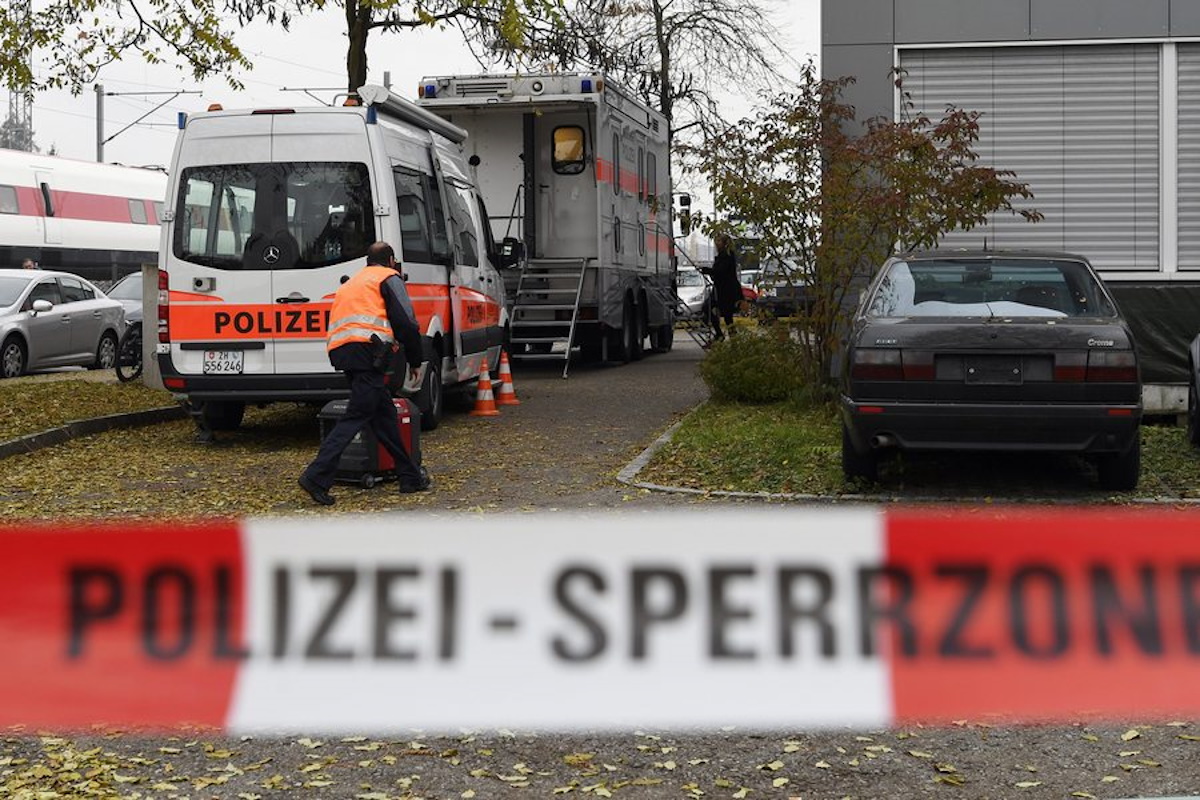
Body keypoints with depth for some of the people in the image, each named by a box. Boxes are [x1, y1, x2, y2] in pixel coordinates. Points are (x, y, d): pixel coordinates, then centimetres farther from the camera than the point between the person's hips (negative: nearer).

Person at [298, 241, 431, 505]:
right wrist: (414, 361, 9)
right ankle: (317, 476, -18)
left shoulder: (352, 283, 33)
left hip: (340, 351, 8)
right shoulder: (389, 278, 9)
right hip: (367, 352, -8)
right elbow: (407, 323, -2)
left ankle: (410, 476, 17)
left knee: (384, 414, 13)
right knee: (356, 417, -10)